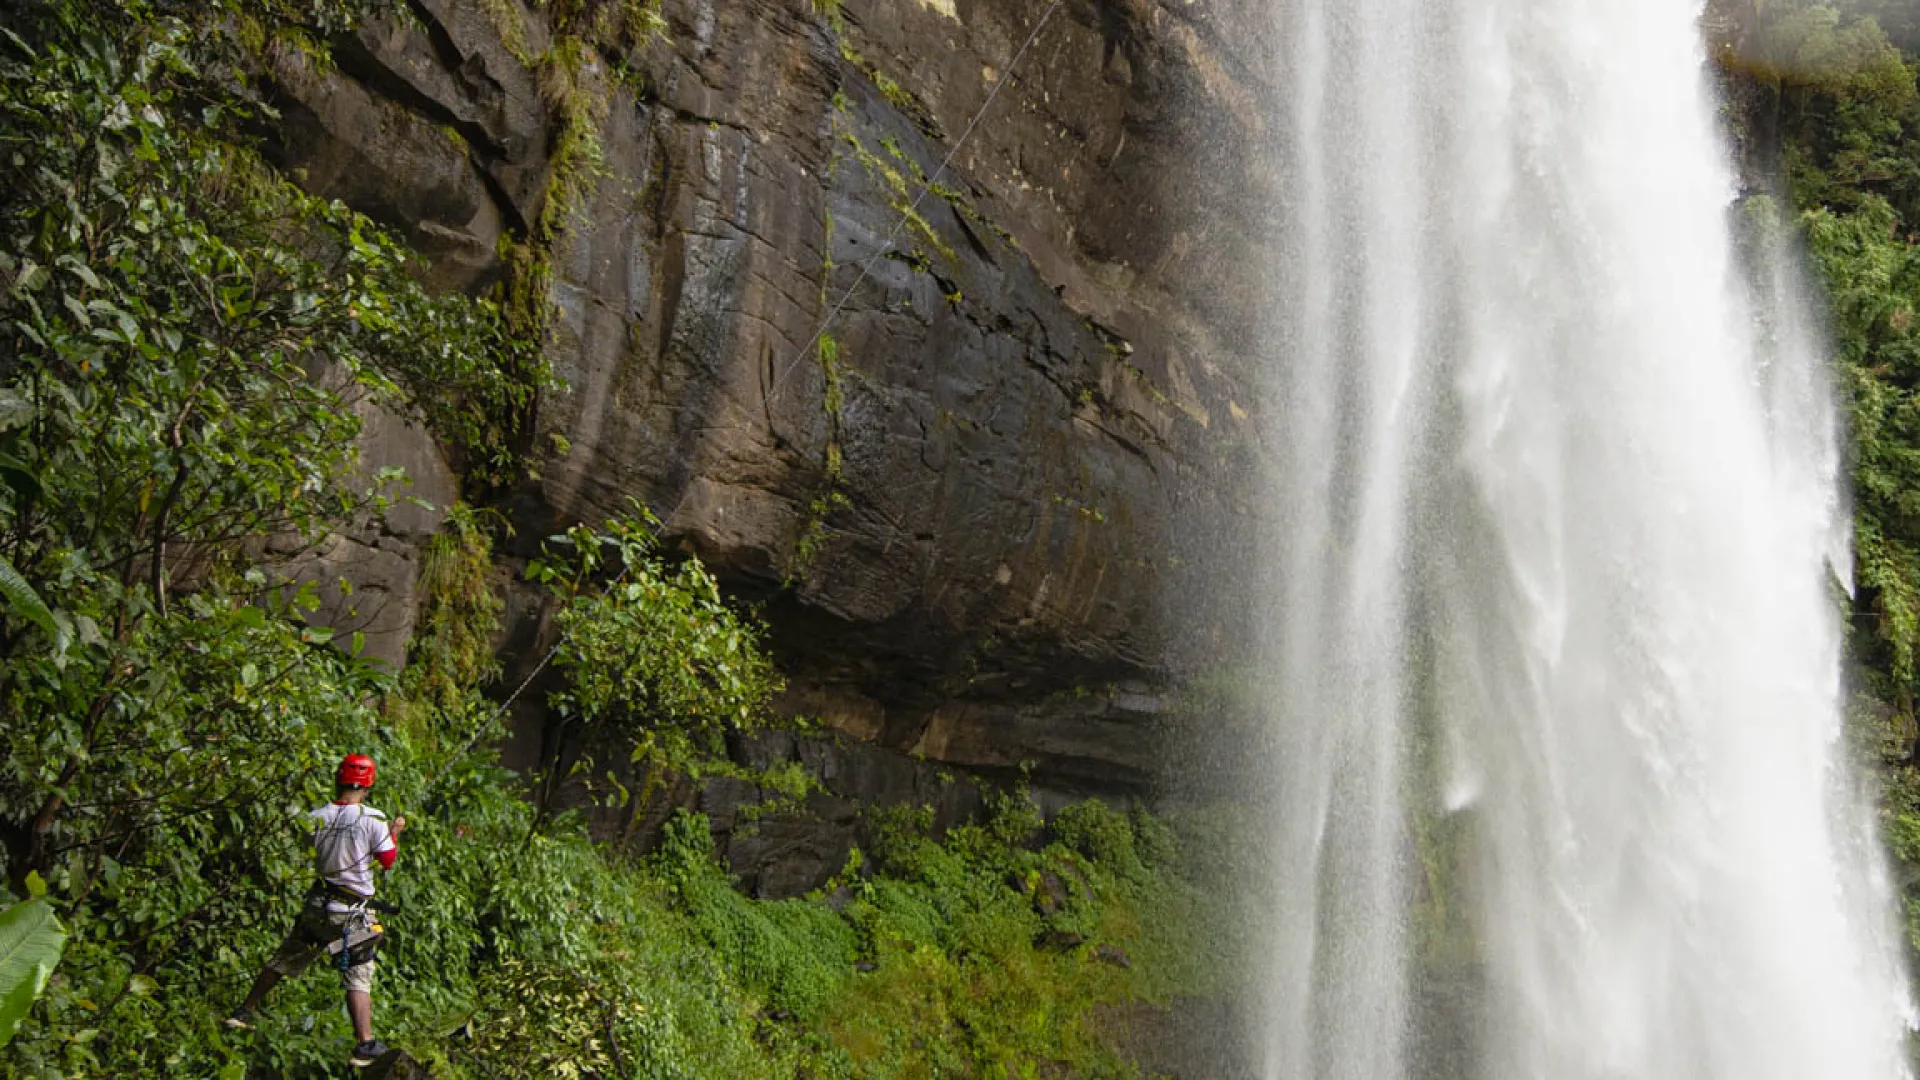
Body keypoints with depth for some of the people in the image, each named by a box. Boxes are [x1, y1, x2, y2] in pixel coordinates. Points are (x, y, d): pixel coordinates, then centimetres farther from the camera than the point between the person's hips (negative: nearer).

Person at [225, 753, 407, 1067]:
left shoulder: (316, 817, -3)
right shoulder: (373, 819, -14)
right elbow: (388, 860, -5)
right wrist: (395, 832, 10)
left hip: (316, 905, 4)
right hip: (351, 913, -4)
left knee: (284, 959, 21)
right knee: (358, 977, 0)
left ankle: (245, 1012, 34)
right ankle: (366, 1045, -3)